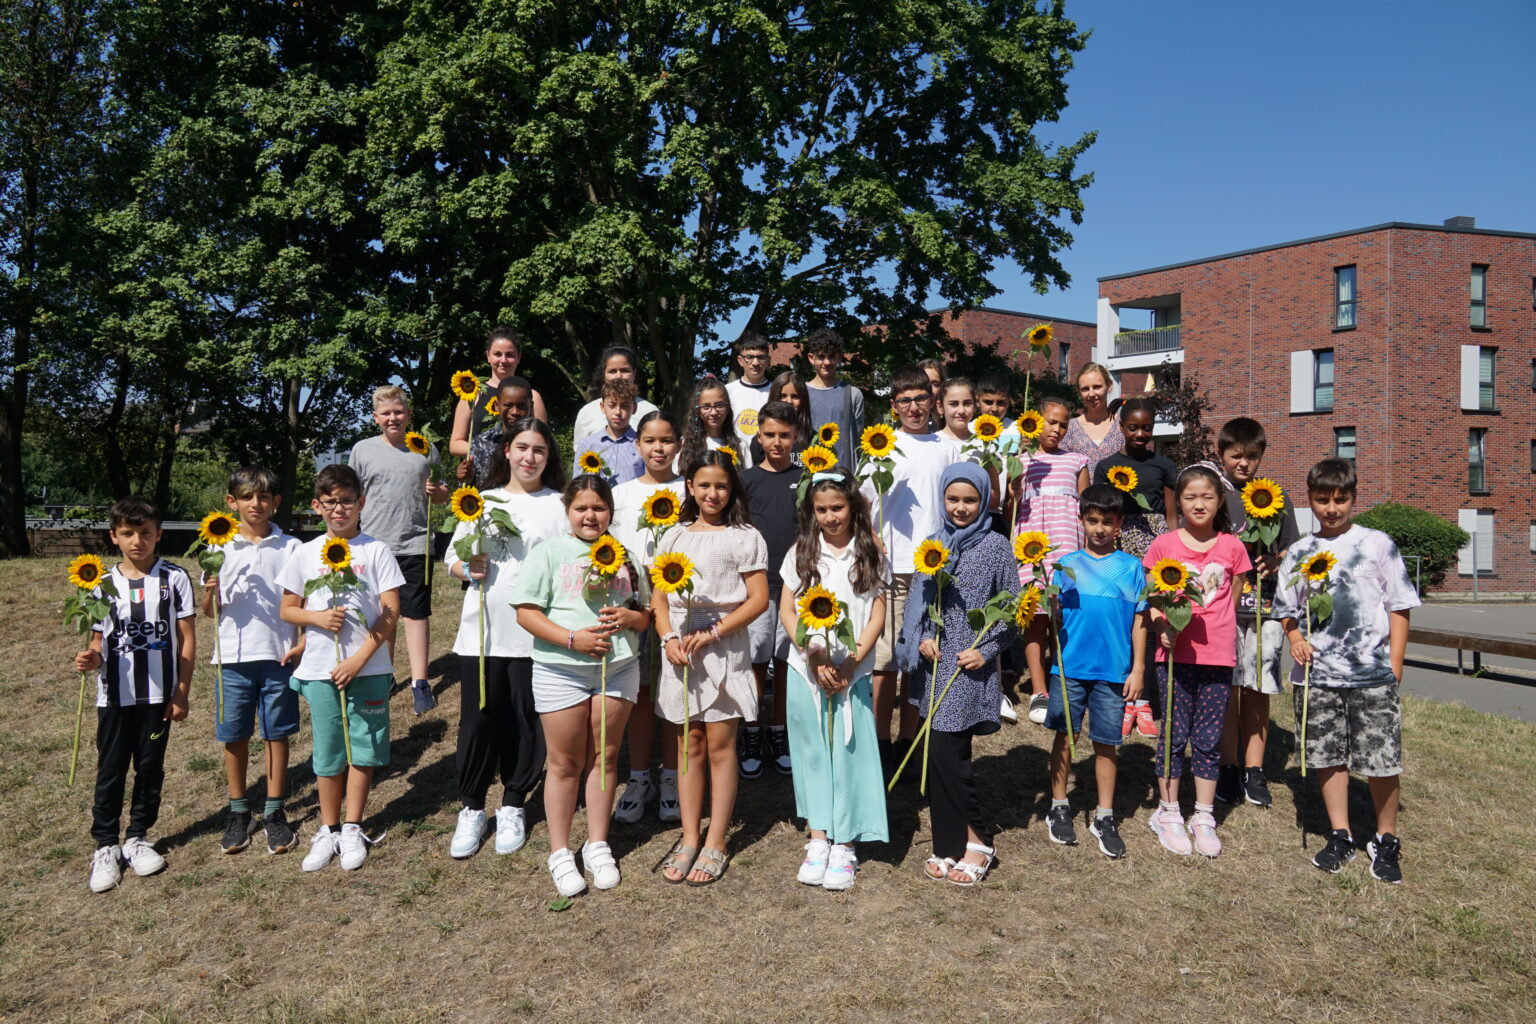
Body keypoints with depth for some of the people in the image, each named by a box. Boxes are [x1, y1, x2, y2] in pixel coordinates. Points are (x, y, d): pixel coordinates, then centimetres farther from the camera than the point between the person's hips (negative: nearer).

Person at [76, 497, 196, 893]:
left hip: (158, 694, -1)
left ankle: (137, 837, 26)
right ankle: (105, 846, 18)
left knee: (150, 768, 10)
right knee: (110, 771, 6)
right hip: (115, 694, 1)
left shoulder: (174, 578, -4)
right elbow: (99, 641, 5)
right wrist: (92, 658, -19)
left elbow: (187, 639, -1)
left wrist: (181, 693, -3)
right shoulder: (103, 584, 1)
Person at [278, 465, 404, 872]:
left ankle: (352, 830, 20)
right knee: (328, 754, 10)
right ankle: (328, 830, 25)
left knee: (362, 749, 5)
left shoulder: (376, 550, -3)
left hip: (368, 668, -2)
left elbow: (391, 612, -6)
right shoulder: (305, 553, 4)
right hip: (319, 669, 2)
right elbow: (287, 609, 9)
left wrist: (359, 659, -13)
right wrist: (318, 618, -12)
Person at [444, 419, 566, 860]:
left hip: (534, 633, -2)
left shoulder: (559, 506, 4)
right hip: (481, 630, 2)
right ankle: (472, 809, 22)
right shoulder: (482, 501, 12)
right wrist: (466, 568, -9)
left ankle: (513, 806, 24)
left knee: (526, 722, 6)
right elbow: (452, 557, 13)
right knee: (478, 721, 5)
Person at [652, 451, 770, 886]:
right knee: (689, 744, 9)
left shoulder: (745, 537, -1)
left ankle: (715, 843, 11)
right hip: (679, 650, 4)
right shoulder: (674, 537, 11)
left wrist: (713, 632, -15)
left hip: (724, 649, -3)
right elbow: (658, 596, 10)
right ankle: (689, 838, 18)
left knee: (720, 745, 1)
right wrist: (669, 637, -7)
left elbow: (758, 599, -6)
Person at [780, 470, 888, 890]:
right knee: (812, 750, 7)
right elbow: (787, 611, 1)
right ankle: (818, 839, 17)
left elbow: (878, 615, 0)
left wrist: (852, 661, -12)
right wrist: (815, 655, -11)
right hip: (805, 669, 1)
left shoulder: (869, 554, 1)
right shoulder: (801, 552, 3)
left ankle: (846, 844, 12)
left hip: (853, 671, -1)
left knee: (849, 751, 1)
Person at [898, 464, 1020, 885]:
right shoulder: (934, 543, 8)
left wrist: (987, 649, -10)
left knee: (945, 751, -9)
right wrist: (922, 638, -3)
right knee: (935, 754, 7)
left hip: (970, 665, -5)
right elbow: (917, 598, 12)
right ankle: (951, 843, 20)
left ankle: (976, 841, 8)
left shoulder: (996, 546, -3)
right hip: (934, 662, 5)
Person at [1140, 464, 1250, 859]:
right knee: (1174, 736, 6)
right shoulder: (1164, 545, -2)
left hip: (1217, 656, 2)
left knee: (1209, 739, 9)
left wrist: (1223, 632, 0)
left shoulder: (1231, 547, 3)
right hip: (1175, 653, -1)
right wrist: (1163, 626, -15)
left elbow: (1234, 599, 12)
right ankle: (1168, 813, 20)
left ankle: (1203, 817, 21)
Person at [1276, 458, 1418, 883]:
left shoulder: (1377, 544, 0)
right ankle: (1340, 836, 25)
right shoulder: (1299, 553, 7)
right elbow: (1287, 610, 15)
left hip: (1373, 675, -3)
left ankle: (1386, 840, 21)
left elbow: (1399, 608, 1)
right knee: (1328, 757, 10)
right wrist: (1294, 638, -5)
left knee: (1382, 762, 1)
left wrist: (1394, 668, -3)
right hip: (1317, 676, 3)